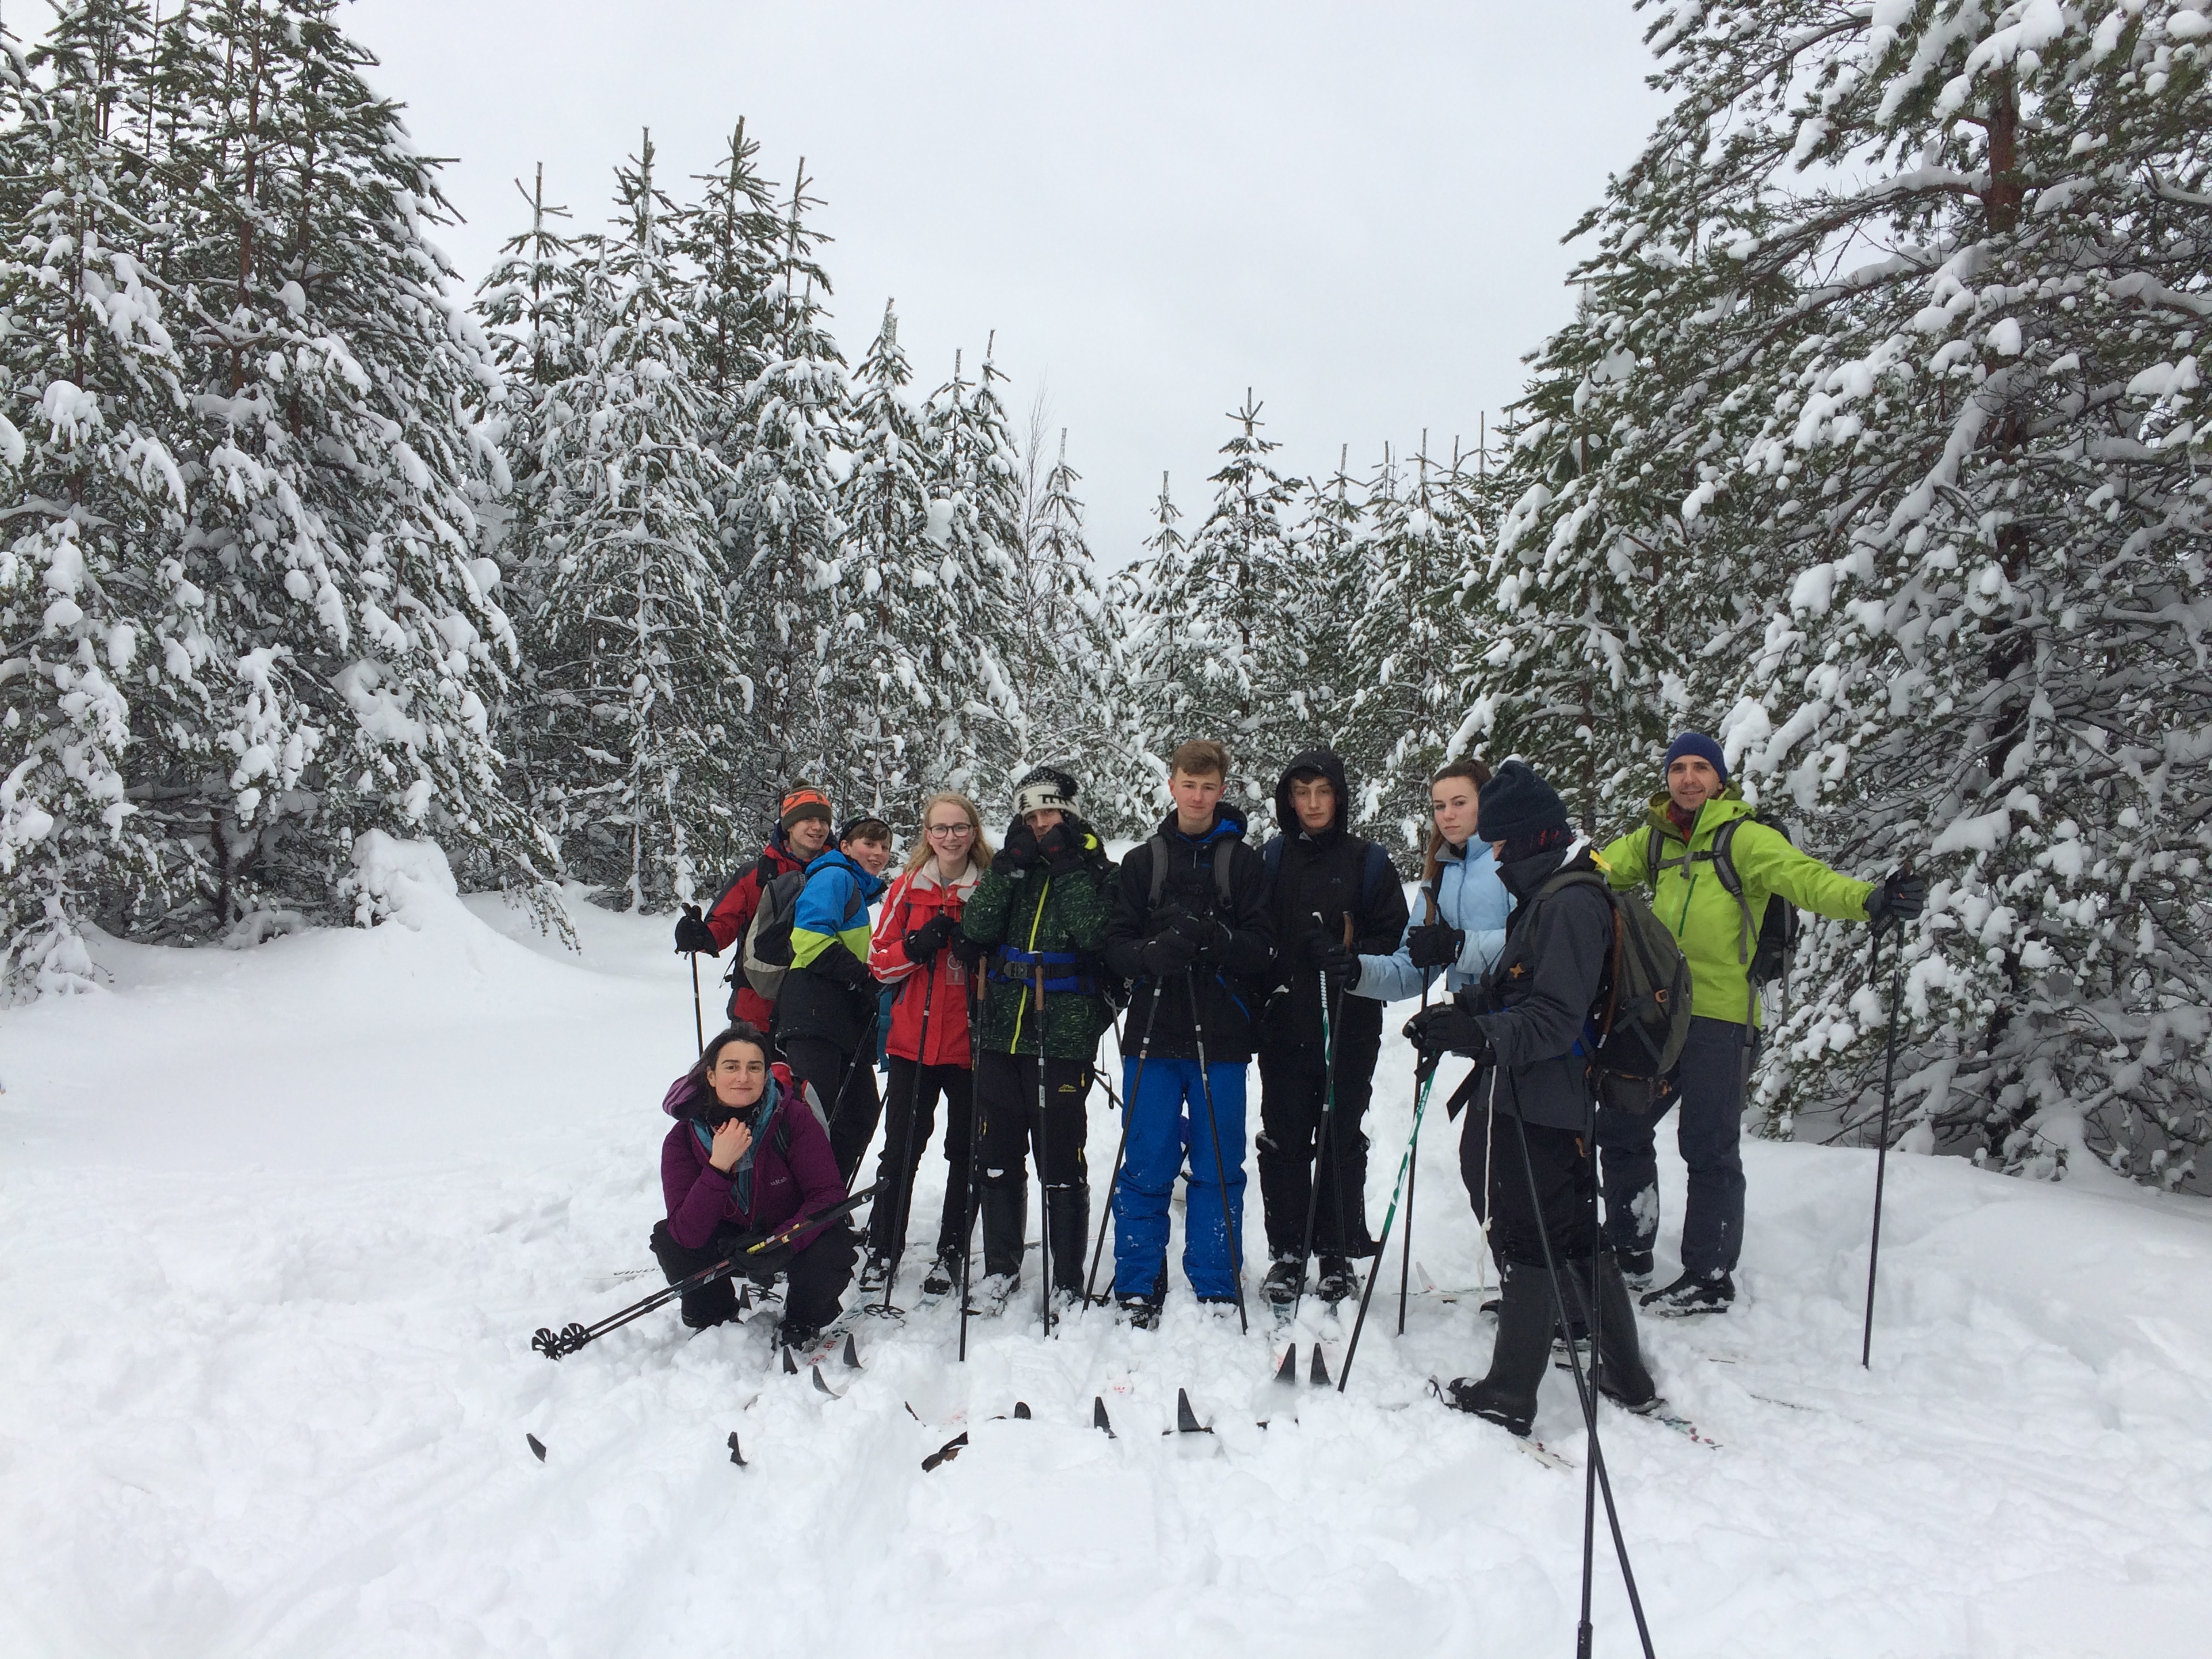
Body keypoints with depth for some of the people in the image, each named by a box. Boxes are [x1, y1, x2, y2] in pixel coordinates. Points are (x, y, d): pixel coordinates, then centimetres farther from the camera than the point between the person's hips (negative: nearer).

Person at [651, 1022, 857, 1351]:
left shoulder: (794, 1117, -24)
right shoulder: (683, 1138, -20)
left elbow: (828, 1194, -23)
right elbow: (687, 1233, -28)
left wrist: (784, 1245, -38)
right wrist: (719, 1165, -40)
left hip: (792, 1234, -2)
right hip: (730, 1241, 2)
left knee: (830, 1255, -32)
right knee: (668, 1240, -23)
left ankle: (801, 1324, 2)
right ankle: (714, 1318, 6)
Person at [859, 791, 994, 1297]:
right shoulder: (907, 888, 6)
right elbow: (879, 961, 5)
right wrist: (916, 947, -14)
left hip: (972, 1043, -1)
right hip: (913, 1040, 1)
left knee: (966, 1151, 7)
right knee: (901, 1149, 5)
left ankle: (951, 1253, 19)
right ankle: (882, 1250, 17)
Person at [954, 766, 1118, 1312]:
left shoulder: (1094, 871, 3)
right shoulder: (1007, 868, 12)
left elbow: (1092, 933, -17)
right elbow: (976, 929, -5)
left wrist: (1070, 867, -12)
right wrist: (1012, 865, -10)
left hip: (1064, 1037, -4)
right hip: (1001, 1033, 4)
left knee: (1062, 1164, 0)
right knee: (998, 1158, 11)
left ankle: (1068, 1279, 12)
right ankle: (1001, 1267, 25)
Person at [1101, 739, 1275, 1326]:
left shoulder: (1245, 862, 4)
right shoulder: (1142, 862, 9)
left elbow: (1264, 948, -3)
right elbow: (1116, 947, 2)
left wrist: (1213, 939, -23)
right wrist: (1153, 955, -20)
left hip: (1221, 1039, -1)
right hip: (1154, 1035, 1)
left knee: (1218, 1168, 6)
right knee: (1145, 1167, 5)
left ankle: (1217, 1291, 18)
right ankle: (1138, 1288, 17)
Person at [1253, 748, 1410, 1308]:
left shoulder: (1368, 861, 4)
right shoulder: (1271, 859, 7)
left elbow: (1394, 936, 2)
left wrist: (1355, 961, -16)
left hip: (1349, 1025, -1)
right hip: (1284, 1024, 1)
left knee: (1342, 1139, 5)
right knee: (1284, 1139, 4)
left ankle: (1337, 1253, 16)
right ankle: (1286, 1252, 15)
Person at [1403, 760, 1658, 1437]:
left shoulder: (1570, 904, -18)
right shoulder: (1546, 894, 15)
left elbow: (1555, 1016, -24)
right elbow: (1514, 990, 21)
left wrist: (1481, 1036, -33)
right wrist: (1458, 1012, 7)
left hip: (1539, 1107, -10)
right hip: (1554, 1100, 10)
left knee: (1529, 1242, -1)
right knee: (1576, 1236, 18)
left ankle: (1510, 1394, 9)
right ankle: (1626, 1375, 30)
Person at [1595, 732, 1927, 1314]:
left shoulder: (1743, 837, -6)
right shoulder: (1654, 839, 11)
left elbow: (1803, 877, -19)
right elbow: (1597, 872, 16)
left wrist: (1870, 899, -37)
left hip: (1720, 1015, -6)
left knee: (1709, 1150, 0)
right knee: (1621, 1129, 15)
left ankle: (1710, 1278, 14)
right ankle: (1629, 1251, 33)